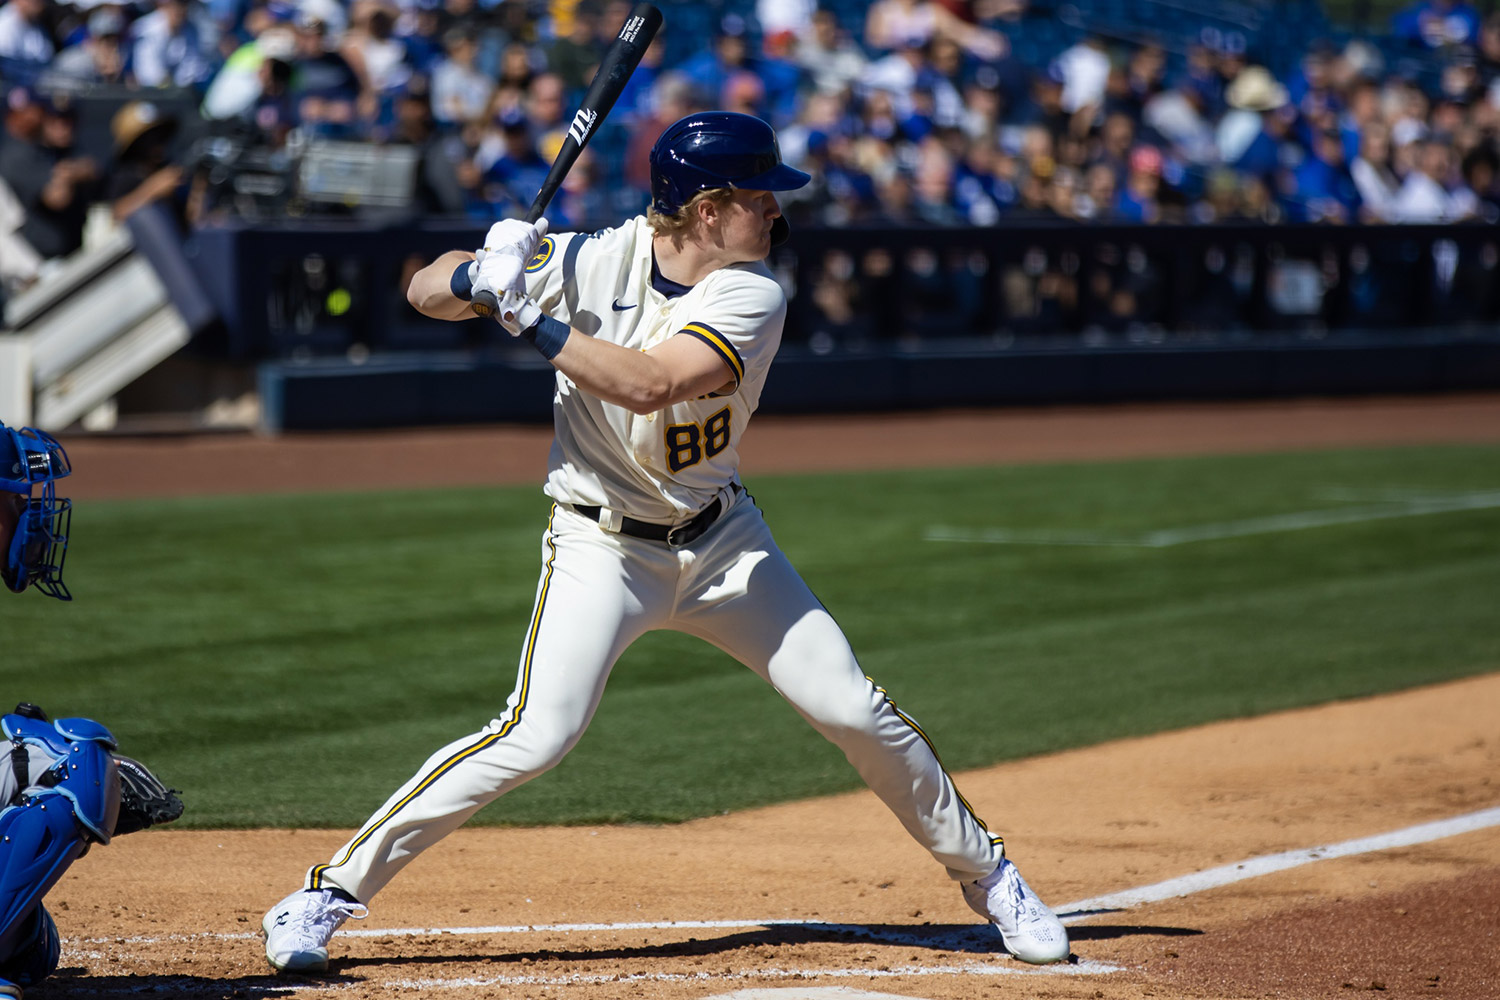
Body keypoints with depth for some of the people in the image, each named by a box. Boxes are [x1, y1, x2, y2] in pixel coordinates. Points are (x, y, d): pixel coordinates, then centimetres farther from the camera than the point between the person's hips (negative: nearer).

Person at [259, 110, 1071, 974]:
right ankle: (331, 892, -10)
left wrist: (530, 315, -35)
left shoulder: (754, 298, -15)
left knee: (854, 710, 1)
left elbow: (648, 384, -31)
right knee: (536, 734, -19)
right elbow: (426, 293, -11)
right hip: (601, 546, -2)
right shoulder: (596, 261, -15)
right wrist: (482, 272, -32)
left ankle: (984, 871, 23)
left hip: (722, 540, 2)